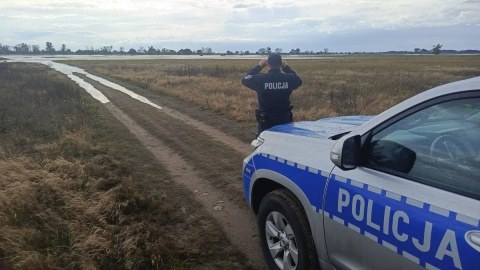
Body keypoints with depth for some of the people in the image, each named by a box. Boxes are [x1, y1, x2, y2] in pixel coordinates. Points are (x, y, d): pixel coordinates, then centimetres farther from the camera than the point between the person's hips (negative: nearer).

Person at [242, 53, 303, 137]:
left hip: (265, 122, -2)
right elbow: (298, 80, 16)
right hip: (284, 121, 2)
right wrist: (286, 67, 16)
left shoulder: (261, 79, -16)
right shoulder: (289, 79, -9)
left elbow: (245, 79, 3)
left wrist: (259, 66, 8)